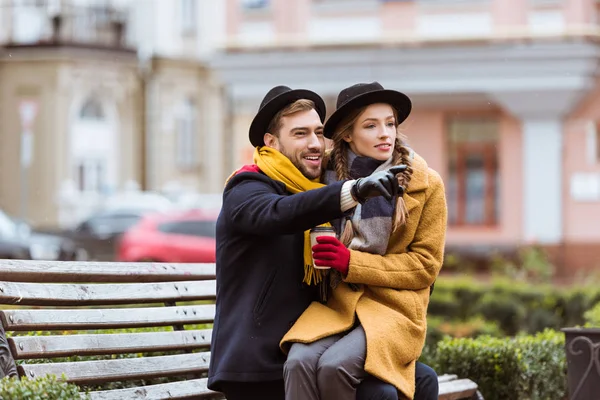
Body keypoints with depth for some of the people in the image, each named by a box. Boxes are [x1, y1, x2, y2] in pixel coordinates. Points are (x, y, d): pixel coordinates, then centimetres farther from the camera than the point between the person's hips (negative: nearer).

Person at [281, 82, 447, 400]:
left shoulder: (426, 185, 0)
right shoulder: (329, 175, 6)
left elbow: (425, 266, -1)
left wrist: (352, 263, -12)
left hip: (393, 309, -2)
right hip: (334, 304, 3)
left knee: (334, 365, -32)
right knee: (299, 361, -31)